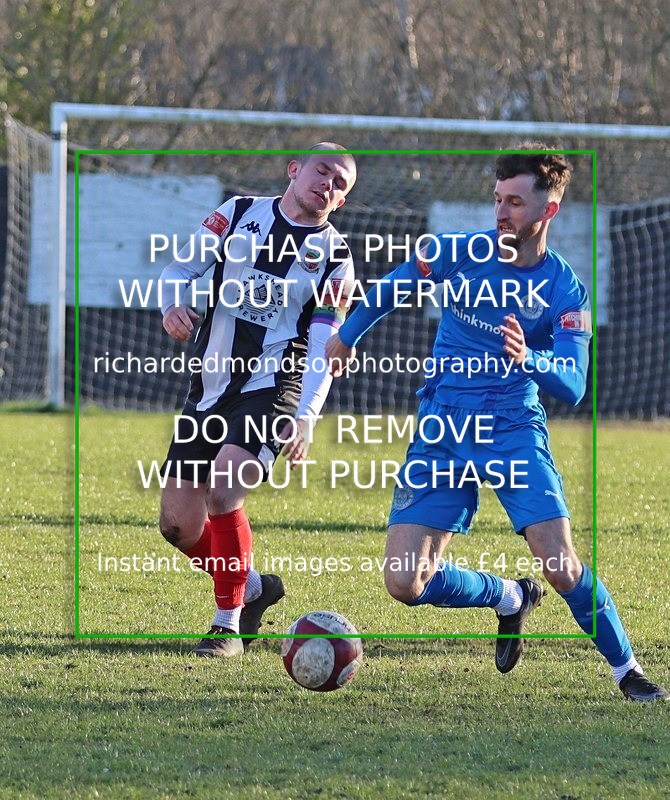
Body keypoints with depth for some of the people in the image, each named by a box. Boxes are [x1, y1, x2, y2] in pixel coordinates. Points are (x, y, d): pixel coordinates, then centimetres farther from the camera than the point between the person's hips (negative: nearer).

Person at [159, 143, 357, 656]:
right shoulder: (240, 213, 6)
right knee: (178, 523, 1)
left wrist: (305, 418, -19)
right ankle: (254, 588, 28)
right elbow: (183, 267, 11)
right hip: (209, 391, 4)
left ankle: (229, 623, -15)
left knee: (223, 486, -28)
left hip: (272, 389, -4)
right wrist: (174, 302, -13)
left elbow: (322, 352, -5)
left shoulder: (334, 256, -1)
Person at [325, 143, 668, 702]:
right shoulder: (456, 253, -2)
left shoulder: (564, 290, -6)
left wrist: (530, 360, -35)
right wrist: (347, 335, 30)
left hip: (515, 431, -2)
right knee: (406, 582, -10)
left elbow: (574, 385, -15)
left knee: (561, 565, -20)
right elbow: (391, 289, 18)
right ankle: (510, 599, 18)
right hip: (442, 434, 2)